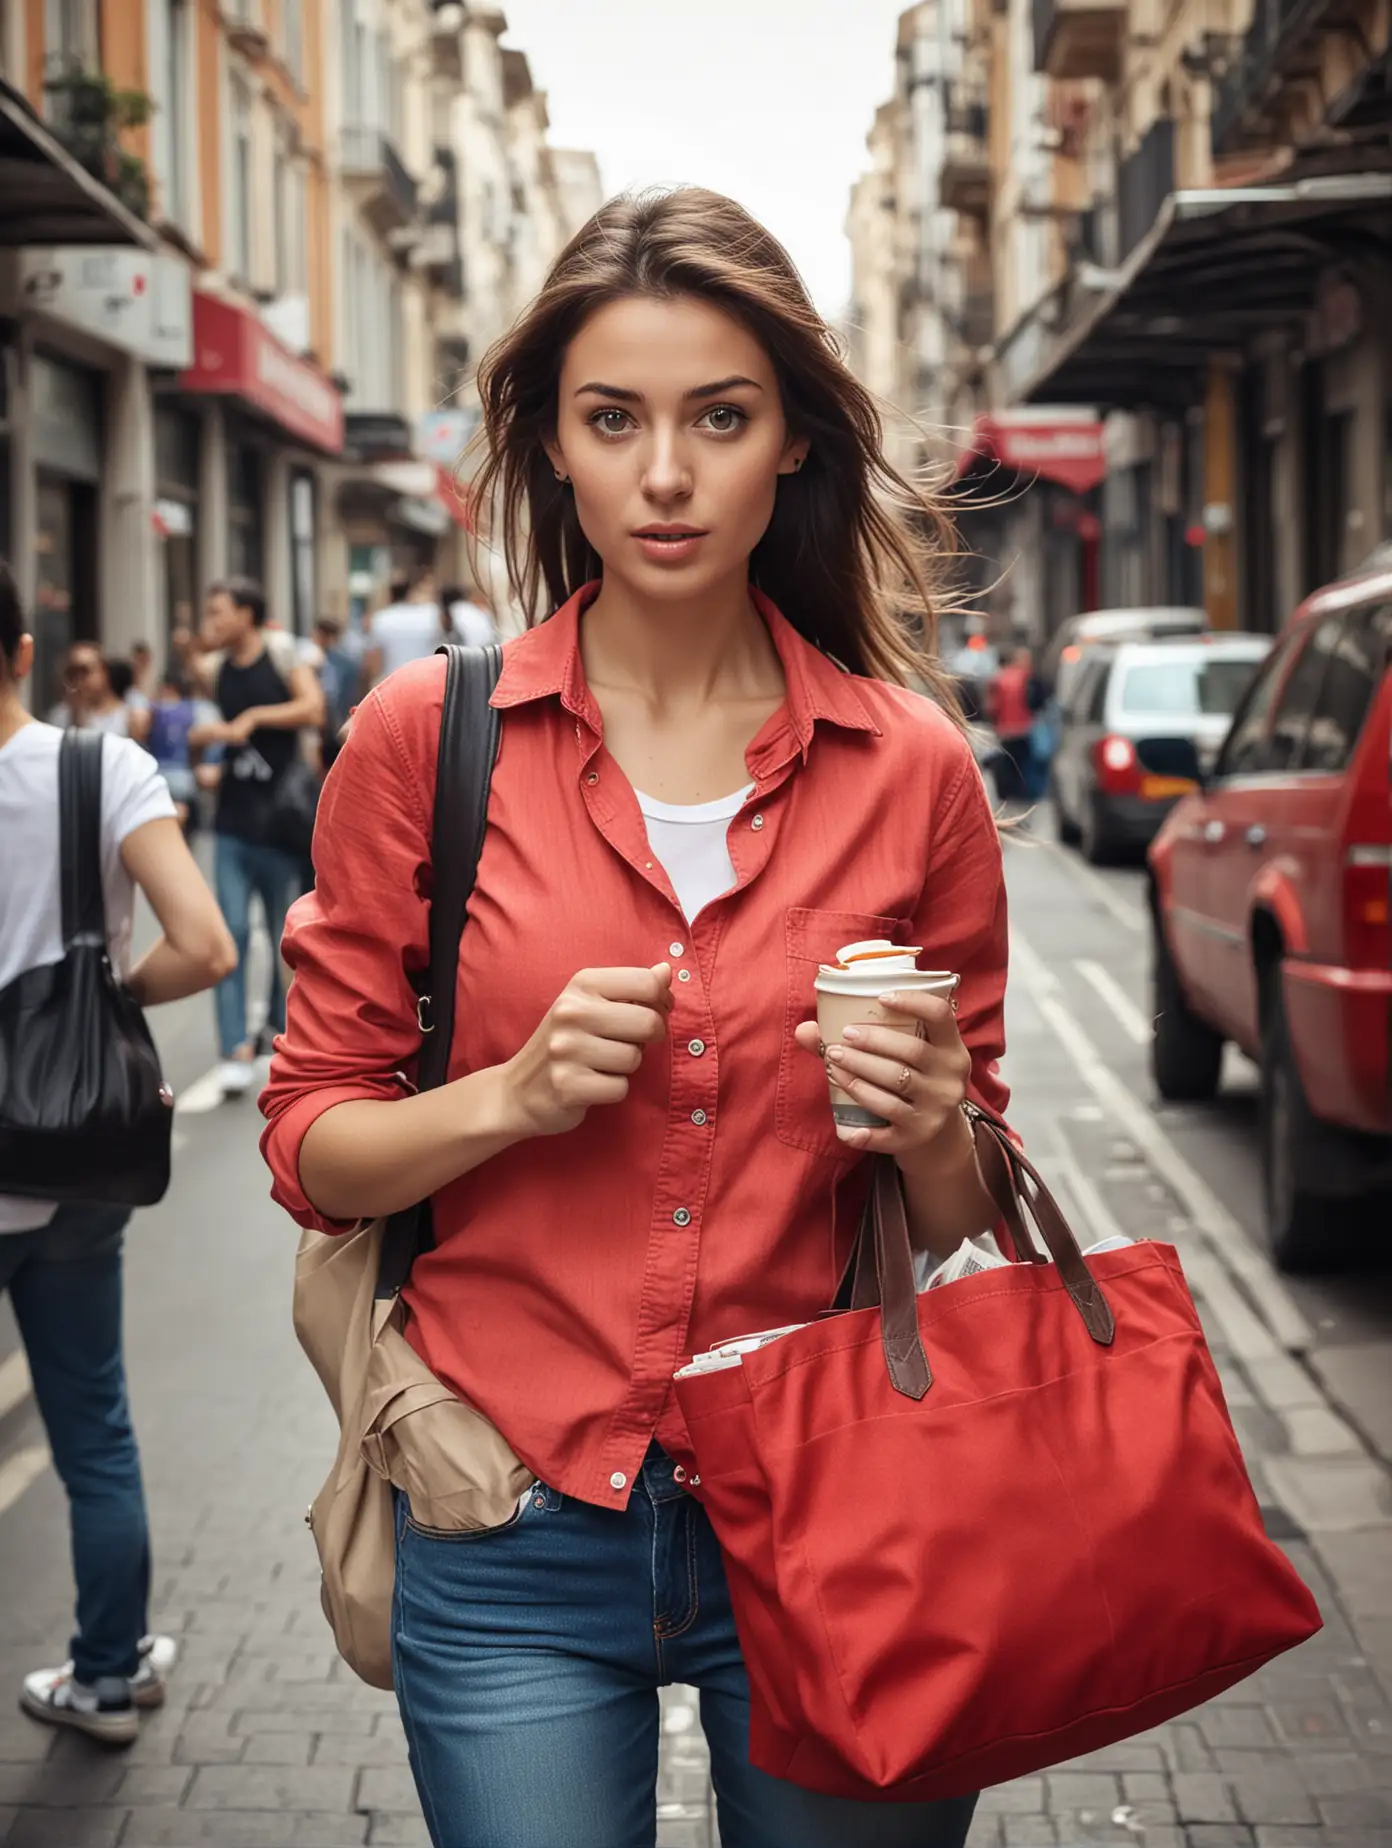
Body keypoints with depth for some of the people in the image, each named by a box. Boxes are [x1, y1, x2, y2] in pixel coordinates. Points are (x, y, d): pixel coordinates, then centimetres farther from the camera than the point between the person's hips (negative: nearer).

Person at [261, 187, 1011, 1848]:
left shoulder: (910, 765, -1)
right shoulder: (427, 738, -4)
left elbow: (961, 1217, 8)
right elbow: (309, 1149, 1)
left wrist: (929, 1133, -13)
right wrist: (511, 1097, -17)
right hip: (516, 1538, -1)